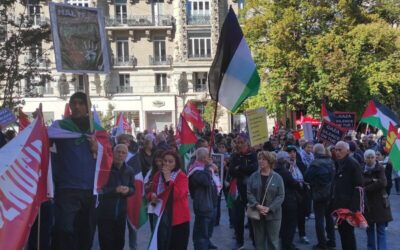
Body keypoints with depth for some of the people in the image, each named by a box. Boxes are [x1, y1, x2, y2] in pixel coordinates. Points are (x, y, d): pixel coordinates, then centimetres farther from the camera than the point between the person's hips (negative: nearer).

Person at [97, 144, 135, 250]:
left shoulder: (129, 171, 6)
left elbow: (133, 188, 15)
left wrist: (128, 190, -9)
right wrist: (115, 190, -25)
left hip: (121, 213, 5)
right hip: (105, 212, -5)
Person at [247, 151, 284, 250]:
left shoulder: (277, 177, -4)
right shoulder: (253, 176, 2)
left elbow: (281, 196, -7)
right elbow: (249, 193, -2)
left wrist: (269, 208, -17)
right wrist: (257, 205, -17)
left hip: (273, 214, -2)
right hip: (257, 214, 2)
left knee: (273, 241, 5)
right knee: (259, 240, 11)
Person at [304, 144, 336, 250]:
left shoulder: (315, 163, -18)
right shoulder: (330, 162, 0)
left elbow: (306, 177, -16)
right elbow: (333, 176, 9)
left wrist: (313, 181, 2)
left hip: (319, 194, -6)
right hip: (330, 193, 6)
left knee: (319, 219, 2)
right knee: (329, 217, 18)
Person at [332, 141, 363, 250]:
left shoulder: (353, 164, -13)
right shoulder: (338, 163, 11)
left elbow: (358, 187, -17)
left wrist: (354, 206, -21)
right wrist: (334, 201, 11)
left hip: (349, 204, -8)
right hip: (339, 204, 8)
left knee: (348, 231, 0)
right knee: (342, 230, 14)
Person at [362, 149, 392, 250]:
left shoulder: (380, 169, -3)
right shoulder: (362, 170, 3)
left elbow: (382, 183, -17)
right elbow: (361, 183, -10)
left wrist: (366, 188, -18)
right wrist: (373, 181, -23)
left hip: (379, 203, -2)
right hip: (367, 202, 3)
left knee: (381, 229, -4)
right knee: (369, 228, 9)